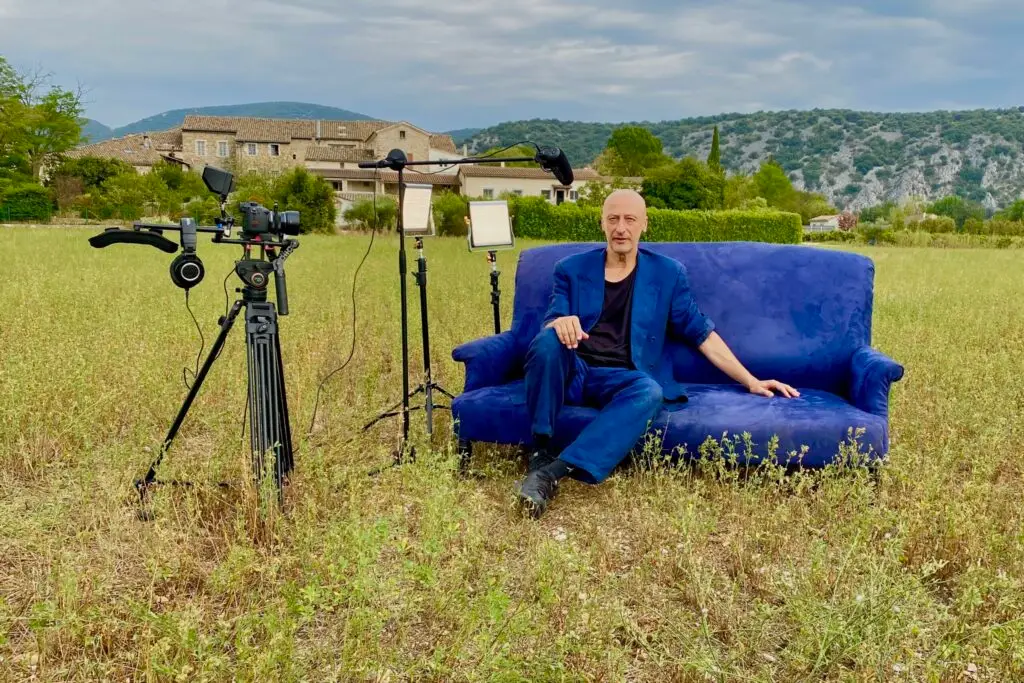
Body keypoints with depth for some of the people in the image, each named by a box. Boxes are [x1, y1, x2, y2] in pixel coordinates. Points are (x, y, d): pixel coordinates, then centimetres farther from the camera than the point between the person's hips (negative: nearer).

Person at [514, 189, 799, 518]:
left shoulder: (667, 273, 12)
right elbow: (548, 328, 4)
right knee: (548, 340, -33)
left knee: (650, 392, -35)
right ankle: (540, 452, -26)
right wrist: (560, 324, -22)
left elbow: (702, 332, 14)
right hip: (572, 370, 0)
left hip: (619, 379, 0)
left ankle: (554, 471, -43)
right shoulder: (571, 269, 11)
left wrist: (750, 381, 9)